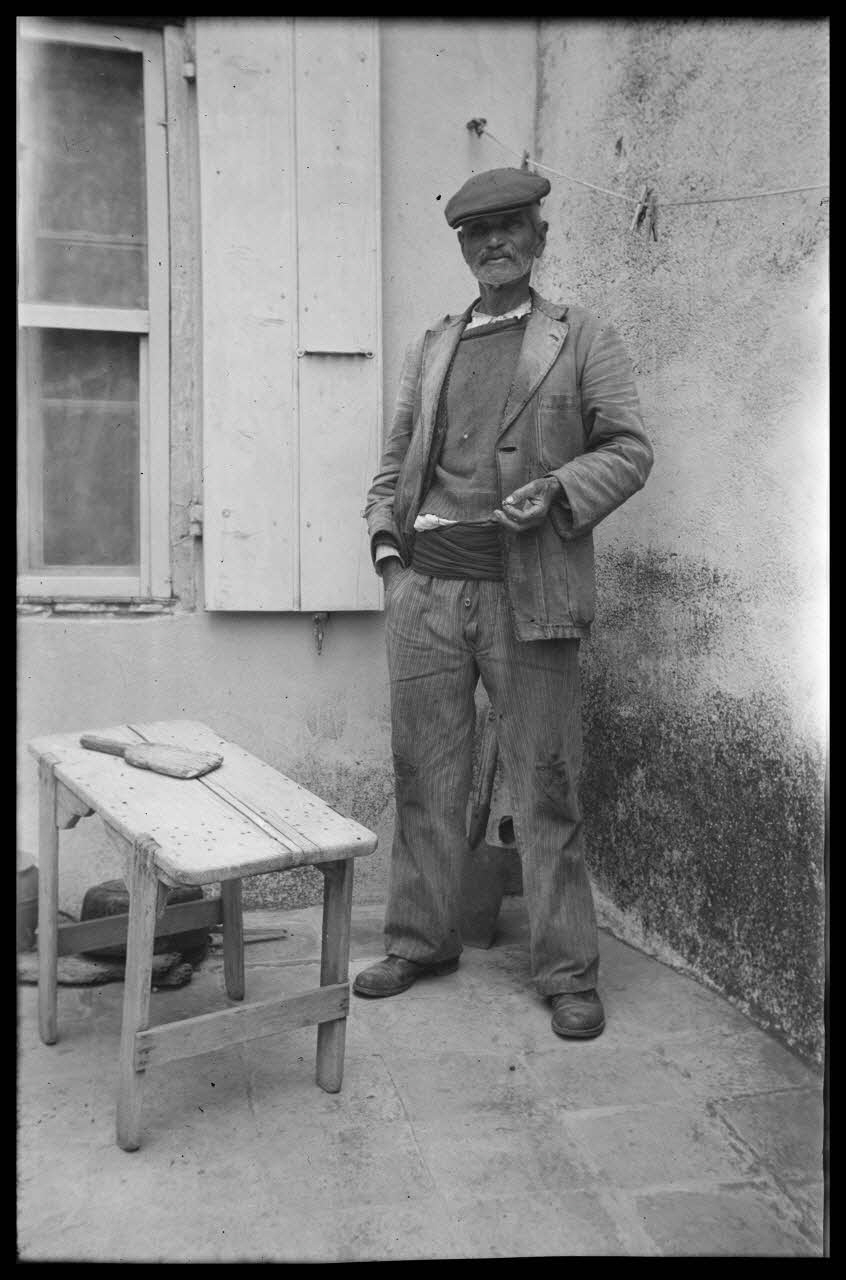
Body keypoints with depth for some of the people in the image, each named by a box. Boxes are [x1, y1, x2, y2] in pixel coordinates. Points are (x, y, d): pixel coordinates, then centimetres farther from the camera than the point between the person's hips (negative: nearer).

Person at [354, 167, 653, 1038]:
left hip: (529, 590, -3)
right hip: (425, 584, 4)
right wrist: (385, 535, 7)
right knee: (424, 774, 9)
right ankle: (419, 941, 24)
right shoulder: (430, 349, 19)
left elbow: (629, 449, 3)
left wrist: (560, 490, -14)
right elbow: (396, 458, 22)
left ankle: (567, 973, 13)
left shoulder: (582, 339, 8)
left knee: (545, 786, 0)